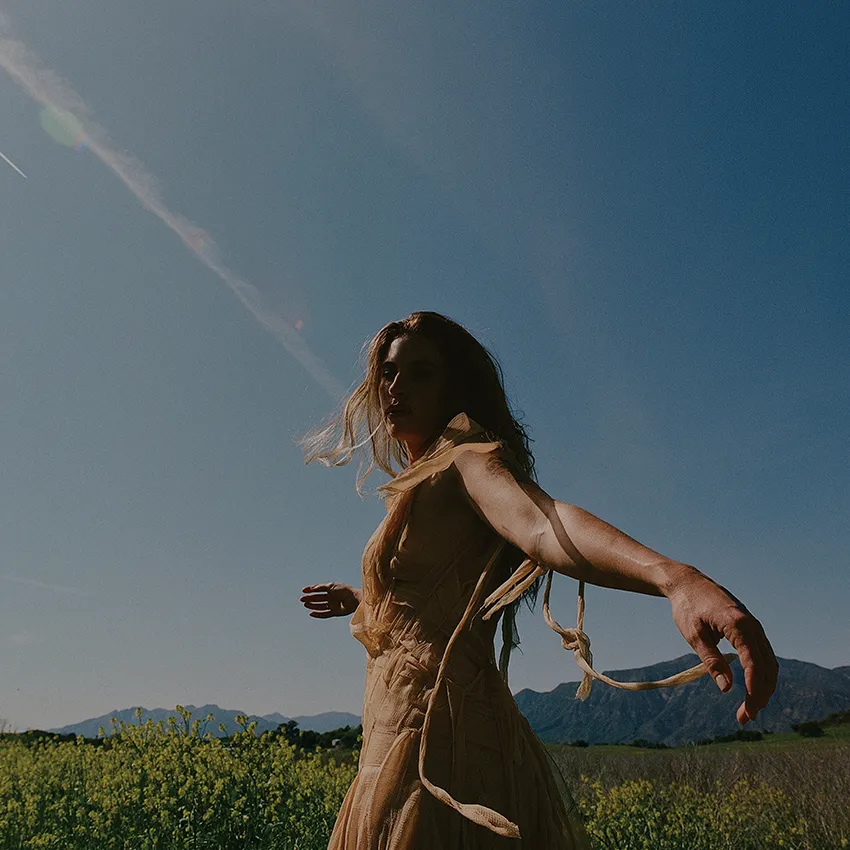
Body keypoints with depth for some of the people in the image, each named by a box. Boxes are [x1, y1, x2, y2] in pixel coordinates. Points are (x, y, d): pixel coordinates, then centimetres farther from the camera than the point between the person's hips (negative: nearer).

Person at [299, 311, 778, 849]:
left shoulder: (465, 457, -9)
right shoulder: (422, 484, 18)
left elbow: (541, 522, -31)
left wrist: (677, 578, -51)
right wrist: (360, 601, 48)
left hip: (436, 744, -9)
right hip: (403, 742, 9)